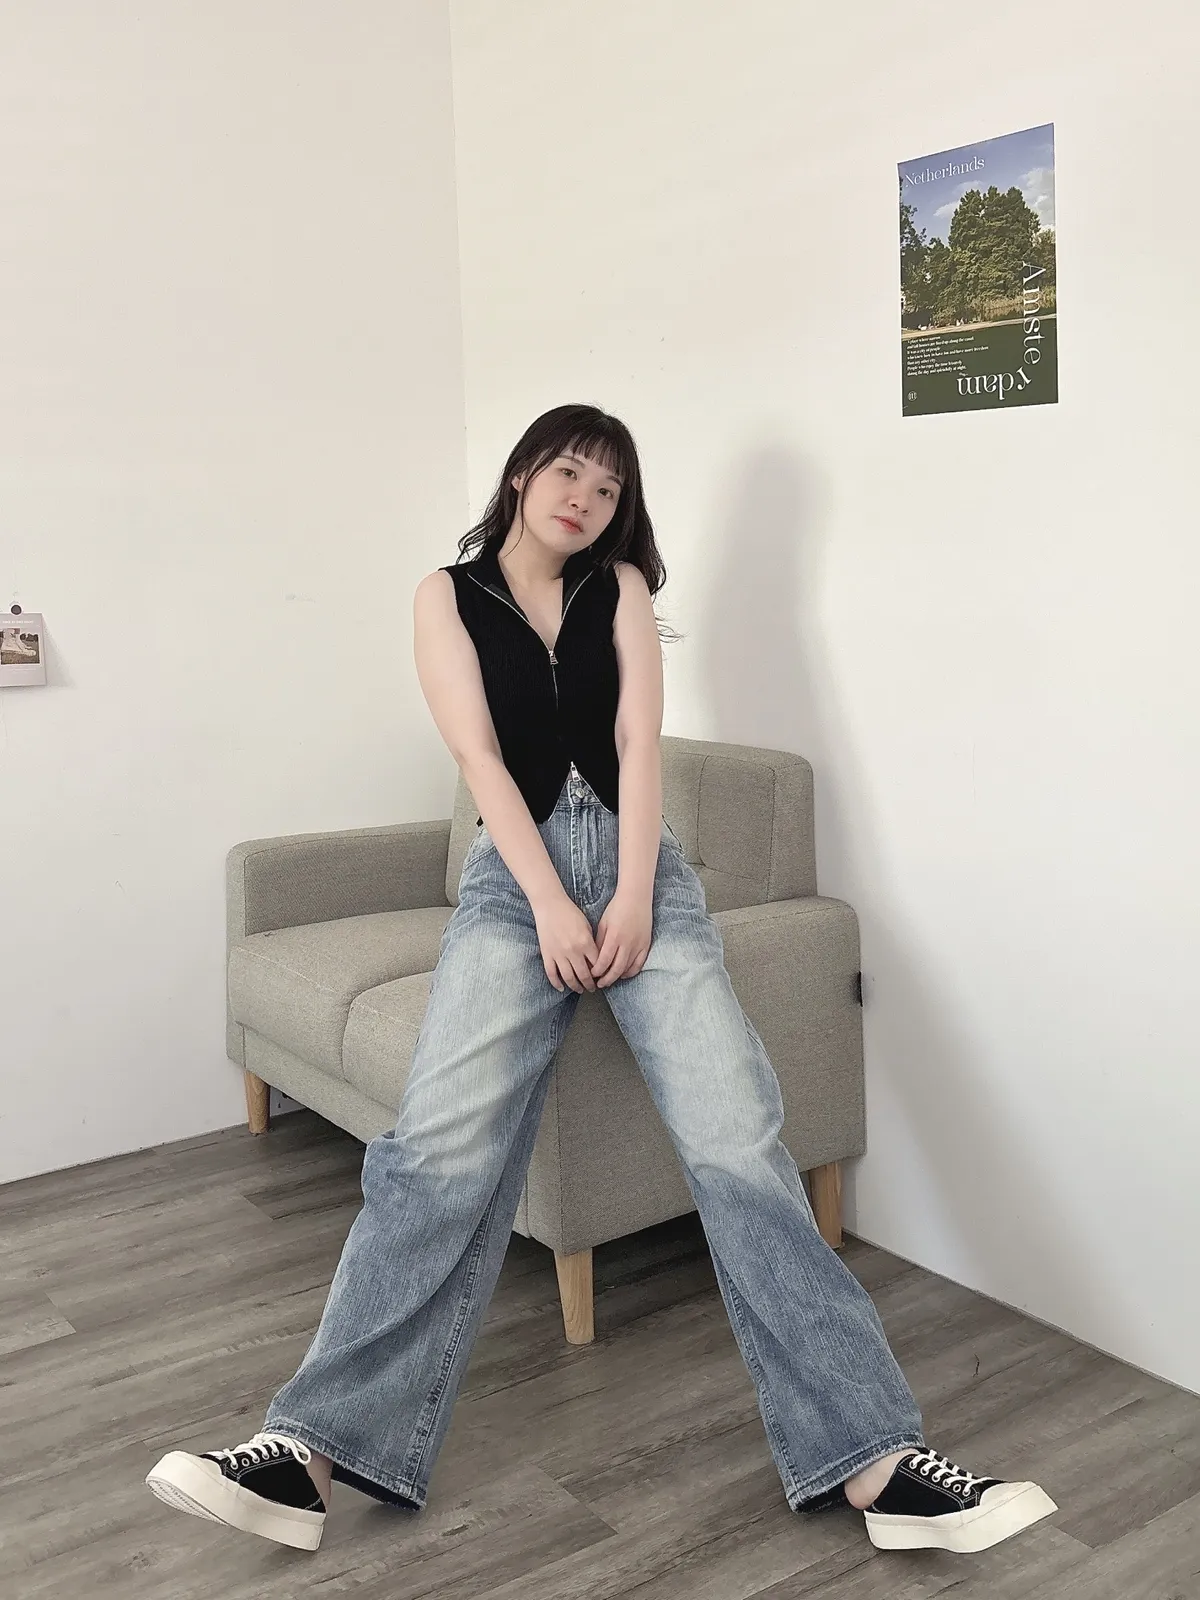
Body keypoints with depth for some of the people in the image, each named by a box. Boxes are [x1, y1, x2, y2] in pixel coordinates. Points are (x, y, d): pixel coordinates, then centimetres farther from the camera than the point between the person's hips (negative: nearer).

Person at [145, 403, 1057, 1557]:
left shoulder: (620, 588, 16)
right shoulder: (448, 595, 11)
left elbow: (639, 740, 3)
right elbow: (479, 756, -1)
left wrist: (634, 897, -12)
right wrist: (553, 905, -13)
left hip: (640, 867, 1)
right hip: (514, 875, 0)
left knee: (736, 1140, -16)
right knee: (441, 1148, -20)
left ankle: (875, 1460, -17)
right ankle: (314, 1448, -18)